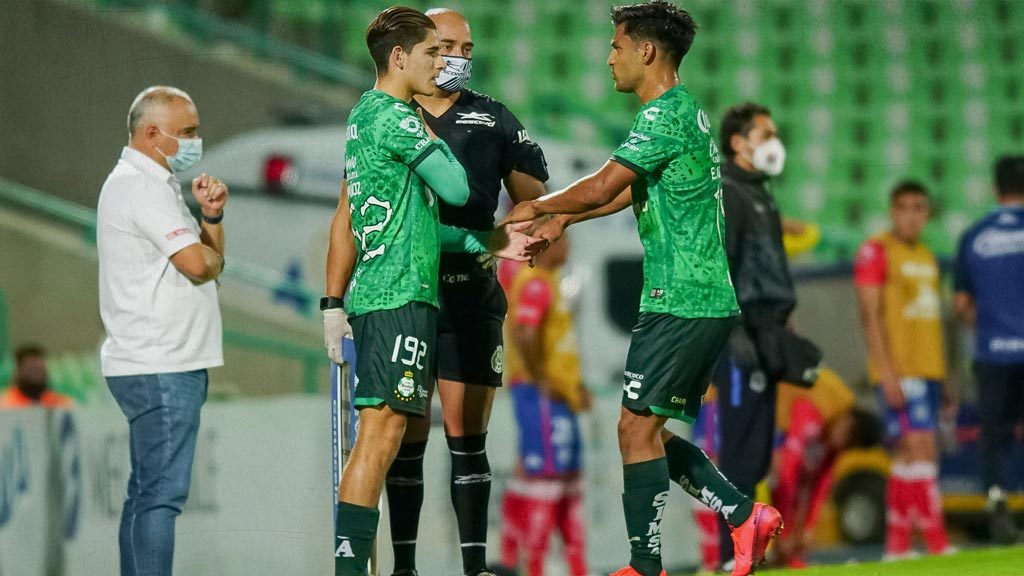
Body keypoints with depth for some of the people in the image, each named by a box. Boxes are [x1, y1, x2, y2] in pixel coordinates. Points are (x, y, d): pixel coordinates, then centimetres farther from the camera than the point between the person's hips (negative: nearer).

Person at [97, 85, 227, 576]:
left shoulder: (155, 183, 21)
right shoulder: (140, 186, -12)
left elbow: (211, 257, 21)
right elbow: (198, 264, -19)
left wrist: (210, 217, 3)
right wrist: (212, 255, 3)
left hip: (154, 368, 11)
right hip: (161, 369, -11)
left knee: (147, 493, 11)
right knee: (162, 493, -14)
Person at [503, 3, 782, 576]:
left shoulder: (664, 115, -14)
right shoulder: (687, 112, 18)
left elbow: (601, 188, -17)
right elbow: (632, 190, 30)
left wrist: (536, 207, -1)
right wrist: (562, 220, 25)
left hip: (680, 303, -10)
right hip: (708, 299, 10)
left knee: (637, 428, -7)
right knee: (648, 431, 13)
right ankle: (744, 515, 9)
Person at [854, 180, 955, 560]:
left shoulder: (927, 257, 18)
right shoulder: (876, 252, -6)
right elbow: (870, 316, -12)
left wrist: (942, 381, 19)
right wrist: (887, 372, -19)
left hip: (927, 371, 8)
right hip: (898, 371, -8)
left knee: (907, 457, 7)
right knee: (921, 451, -13)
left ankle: (897, 546, 9)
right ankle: (938, 545, -16)